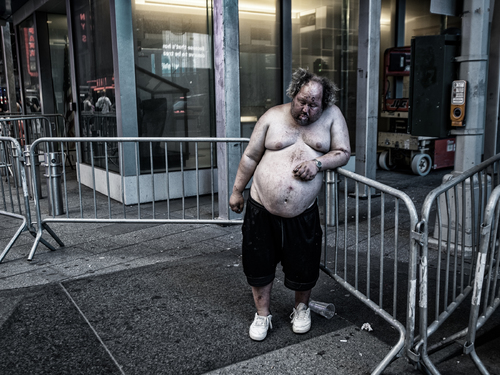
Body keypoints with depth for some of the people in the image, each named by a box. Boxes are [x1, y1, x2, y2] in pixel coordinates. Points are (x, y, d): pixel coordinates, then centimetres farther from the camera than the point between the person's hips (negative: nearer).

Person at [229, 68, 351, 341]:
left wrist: (318, 163, -18)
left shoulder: (332, 116, -1)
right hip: (261, 209, 1)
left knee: (303, 267, 11)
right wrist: (237, 191, 8)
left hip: (302, 215, 0)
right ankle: (262, 314, 32)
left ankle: (301, 307, 41)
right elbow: (250, 157, 4)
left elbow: (343, 153, 1)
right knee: (259, 264, 10)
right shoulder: (273, 116, -1)